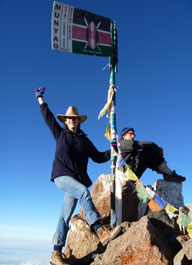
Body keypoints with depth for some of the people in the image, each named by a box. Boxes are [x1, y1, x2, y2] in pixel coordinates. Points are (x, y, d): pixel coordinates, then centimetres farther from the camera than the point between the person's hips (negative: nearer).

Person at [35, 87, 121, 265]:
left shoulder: (85, 140, 20)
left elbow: (98, 157, 20)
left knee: (66, 215, -1)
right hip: (61, 176, -3)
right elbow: (47, 116, 20)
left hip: (77, 179, 4)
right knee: (83, 191, -32)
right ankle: (101, 232, -41)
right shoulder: (60, 133, 15)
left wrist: (113, 151, 8)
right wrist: (40, 98, 25)